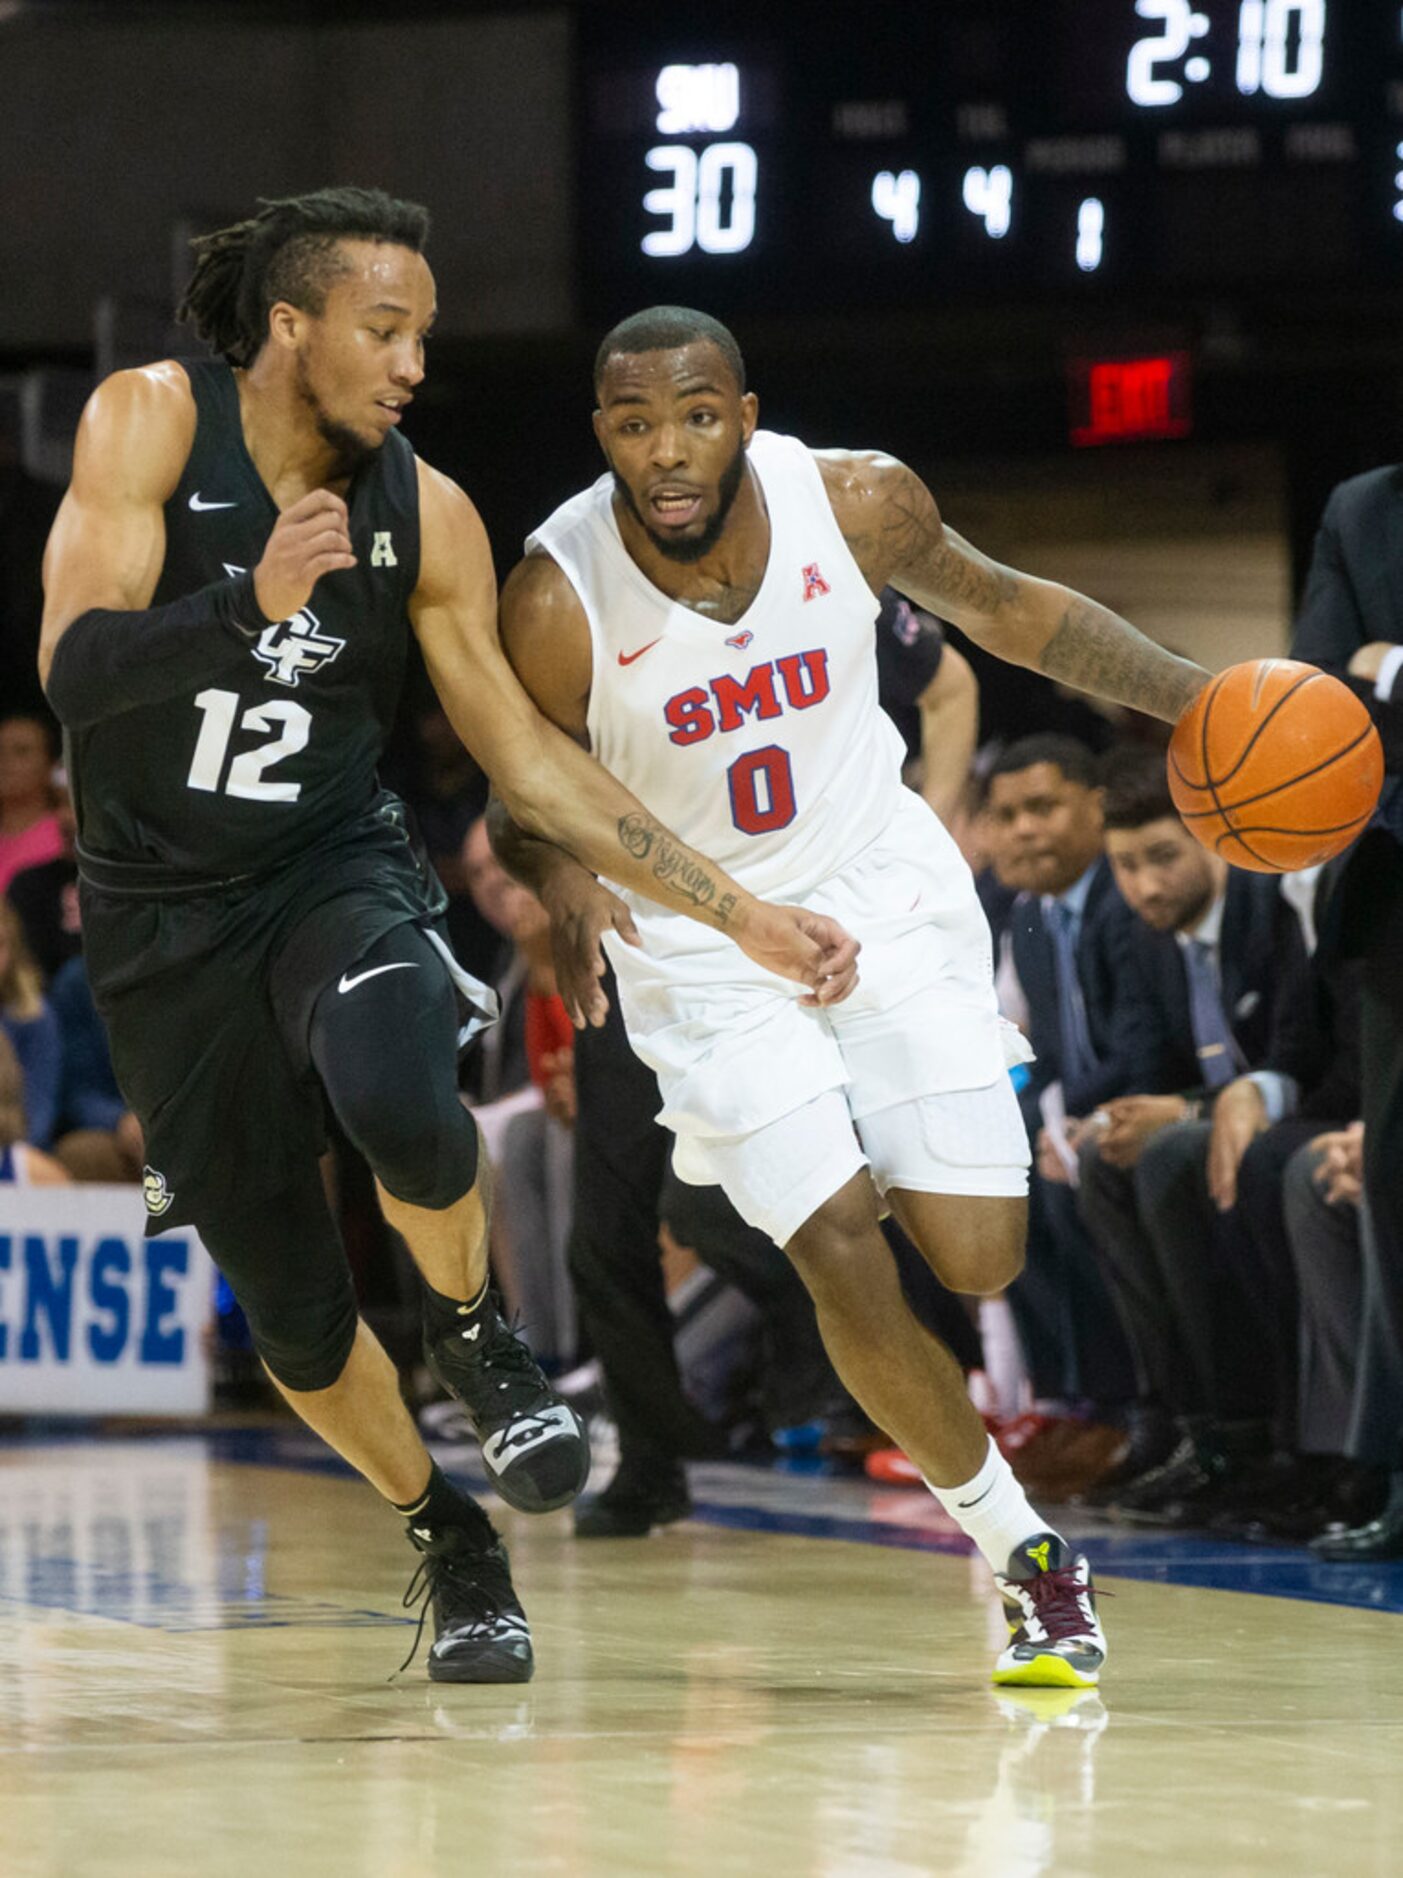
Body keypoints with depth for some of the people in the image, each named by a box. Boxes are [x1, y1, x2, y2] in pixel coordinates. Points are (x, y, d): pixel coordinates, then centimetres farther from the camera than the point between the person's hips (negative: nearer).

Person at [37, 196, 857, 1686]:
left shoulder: (425, 515, -7)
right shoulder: (150, 421, -14)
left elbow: (530, 762, 0)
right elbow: (75, 671, -23)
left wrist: (740, 915, -5)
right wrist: (253, 605, -40)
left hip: (337, 870, 1)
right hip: (163, 913, 0)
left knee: (398, 1102, -34)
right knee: (287, 1308, 3)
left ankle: (471, 1330, -3)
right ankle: (446, 1539, 30)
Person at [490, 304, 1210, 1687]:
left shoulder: (856, 503, -17)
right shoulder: (556, 603, -23)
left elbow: (998, 605, 2)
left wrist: (1192, 698, -6)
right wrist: (562, 882, -31)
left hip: (883, 896, 2)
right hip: (700, 942, -2)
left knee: (978, 1261, -4)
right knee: (845, 1267, -14)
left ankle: (879, 1170, 34)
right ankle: (1024, 1555, 6)